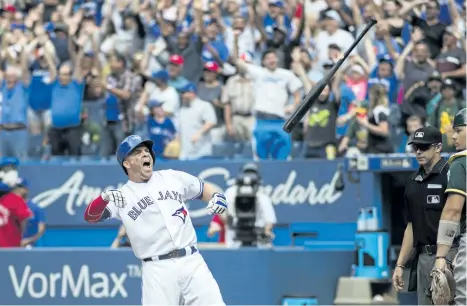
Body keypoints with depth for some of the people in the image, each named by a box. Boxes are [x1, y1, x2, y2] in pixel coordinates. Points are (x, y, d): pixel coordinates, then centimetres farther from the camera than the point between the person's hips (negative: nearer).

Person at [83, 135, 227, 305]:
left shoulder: (172, 178, 13)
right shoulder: (121, 196, 2)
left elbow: (202, 189, 25)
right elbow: (90, 216, -12)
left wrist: (217, 197, 2)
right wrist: (104, 198, -33)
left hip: (192, 262, 3)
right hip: (158, 270, -3)